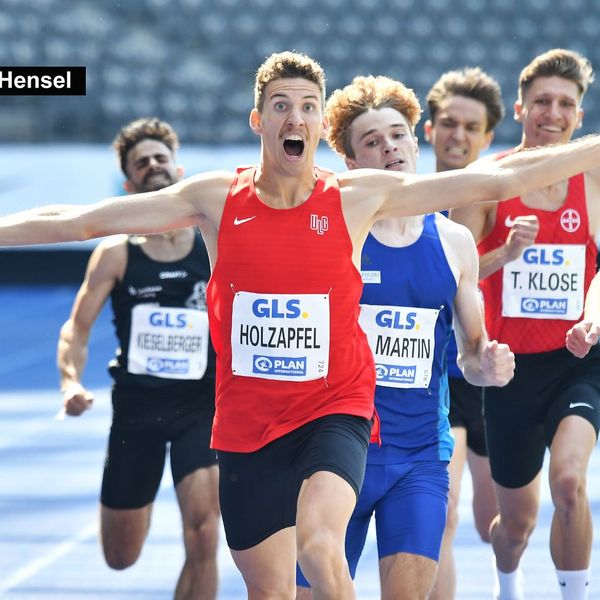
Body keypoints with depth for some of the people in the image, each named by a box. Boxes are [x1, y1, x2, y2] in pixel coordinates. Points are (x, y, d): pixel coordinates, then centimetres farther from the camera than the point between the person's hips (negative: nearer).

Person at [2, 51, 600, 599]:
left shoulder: (358, 197, -3)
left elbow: (501, 177, -2)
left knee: (319, 544, -29)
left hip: (335, 409, -2)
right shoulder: (216, 198, -1)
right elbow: (79, 220, 2)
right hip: (247, 423, 2)